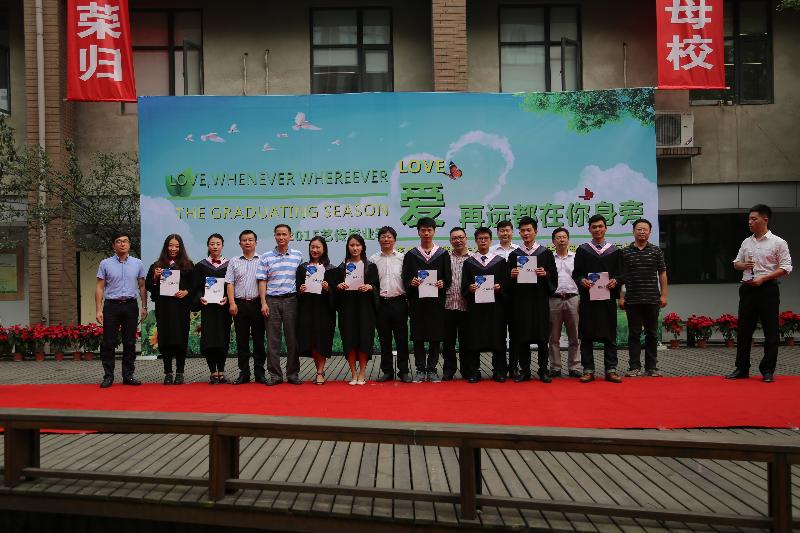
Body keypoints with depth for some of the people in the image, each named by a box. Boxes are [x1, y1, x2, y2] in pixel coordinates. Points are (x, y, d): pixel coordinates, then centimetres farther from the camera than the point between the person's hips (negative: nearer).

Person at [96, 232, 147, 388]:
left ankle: (128, 375, 13)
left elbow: (142, 286, 11)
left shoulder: (137, 263, 7)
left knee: (130, 343, 5)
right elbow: (99, 288, 2)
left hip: (131, 306, 2)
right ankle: (108, 376, 8)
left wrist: (144, 307, 6)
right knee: (109, 343, 0)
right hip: (111, 305, -1)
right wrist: (98, 310, -5)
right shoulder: (105, 264, 3)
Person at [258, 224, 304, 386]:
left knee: (292, 337, 2)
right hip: (272, 300, 0)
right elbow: (262, 281, 4)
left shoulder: (298, 255, 7)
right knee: (272, 338, 1)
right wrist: (263, 303, -4)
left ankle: (293, 374, 11)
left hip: (291, 299, 0)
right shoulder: (266, 257, 7)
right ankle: (275, 374, 8)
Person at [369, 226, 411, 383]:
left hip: (398, 301, -1)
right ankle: (387, 371, 17)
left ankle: (403, 371, 12)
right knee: (384, 339, 8)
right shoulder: (373, 259, 7)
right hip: (381, 302, 1)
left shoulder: (402, 257, 4)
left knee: (401, 337, 3)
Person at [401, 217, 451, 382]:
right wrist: (411, 282, -16)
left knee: (435, 337, 3)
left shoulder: (443, 254, 8)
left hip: (436, 301, 0)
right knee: (418, 337, 2)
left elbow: (448, 279, 6)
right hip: (416, 301, 0)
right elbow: (405, 280, 5)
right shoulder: (410, 255, 8)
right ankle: (421, 370, 11)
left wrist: (442, 283, -15)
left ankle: (432, 369, 13)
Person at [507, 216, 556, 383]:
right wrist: (511, 275, -12)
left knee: (542, 336, 2)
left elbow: (554, 277, 4)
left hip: (540, 299, -1)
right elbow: (507, 281, 8)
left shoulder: (545, 253, 7)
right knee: (521, 337, 2)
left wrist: (545, 274, -16)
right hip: (520, 300, 1)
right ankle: (525, 370, 10)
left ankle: (543, 370, 11)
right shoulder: (514, 255, 10)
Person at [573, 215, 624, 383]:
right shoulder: (582, 250, 8)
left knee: (609, 335, 2)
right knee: (586, 335, 0)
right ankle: (588, 370, 7)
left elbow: (621, 274, 7)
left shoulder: (614, 251, 10)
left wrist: (615, 281, -13)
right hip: (587, 298, 0)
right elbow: (576, 273, 5)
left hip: (608, 297, 1)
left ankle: (611, 370, 9)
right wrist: (582, 281, -15)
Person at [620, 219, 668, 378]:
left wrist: (663, 295, 0)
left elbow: (662, 274, 7)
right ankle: (634, 367, 10)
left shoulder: (656, 251, 6)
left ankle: (651, 367, 14)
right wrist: (621, 297, 0)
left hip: (652, 299, 1)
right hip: (632, 300, -1)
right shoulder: (625, 252, 4)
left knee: (652, 334, 6)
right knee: (634, 334, 3)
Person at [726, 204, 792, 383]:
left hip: (767, 288, -5)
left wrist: (763, 278, -17)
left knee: (770, 331, 0)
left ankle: (768, 370, 9)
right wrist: (743, 265, -3)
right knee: (744, 329, 7)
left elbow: (786, 268, -8)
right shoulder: (746, 242, 12)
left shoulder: (778, 243, -4)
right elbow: (736, 263, 21)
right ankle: (742, 368, 15)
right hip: (747, 288, 5)